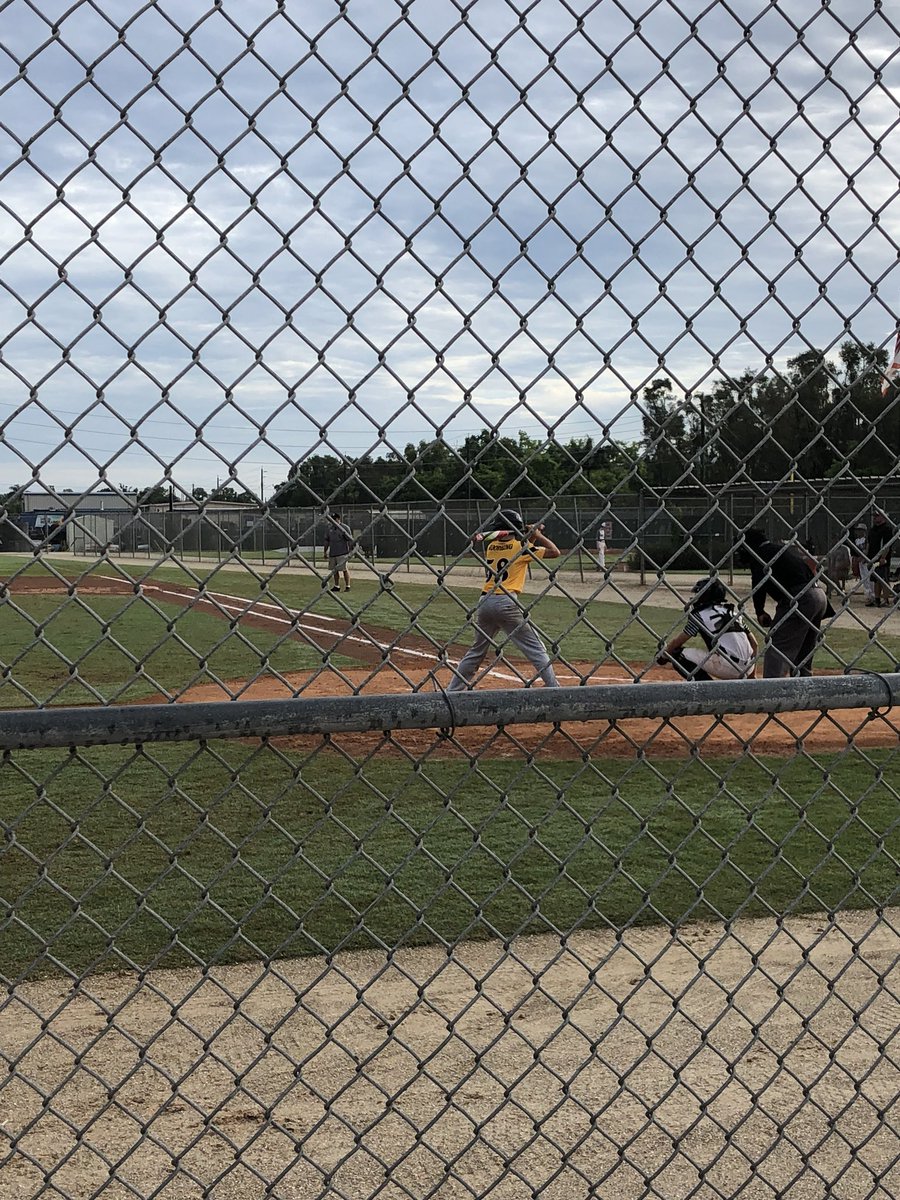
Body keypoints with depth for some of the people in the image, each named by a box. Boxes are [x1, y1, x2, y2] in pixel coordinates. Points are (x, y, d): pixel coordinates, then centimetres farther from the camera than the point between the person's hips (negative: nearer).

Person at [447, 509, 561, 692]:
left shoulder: (490, 546, 15)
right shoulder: (520, 547, 0)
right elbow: (555, 552, 4)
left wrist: (532, 535, 24)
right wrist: (538, 535, 14)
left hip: (485, 602, 5)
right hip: (506, 602, -5)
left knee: (477, 649, 19)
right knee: (536, 648, 2)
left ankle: (452, 690, 18)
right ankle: (553, 688, -4)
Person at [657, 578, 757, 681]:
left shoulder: (700, 614, 2)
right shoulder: (732, 613, 20)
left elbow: (677, 641, 8)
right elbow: (753, 643, 19)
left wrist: (663, 656, 27)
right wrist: (751, 676, 25)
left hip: (726, 666, -7)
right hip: (747, 667, 7)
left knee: (679, 654, 2)